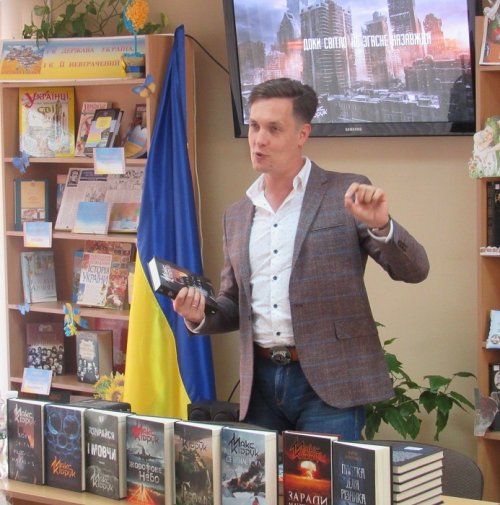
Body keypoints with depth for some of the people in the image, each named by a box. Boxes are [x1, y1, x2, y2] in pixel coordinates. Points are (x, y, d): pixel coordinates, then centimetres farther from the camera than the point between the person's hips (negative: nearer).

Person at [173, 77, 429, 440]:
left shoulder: (345, 194, -2)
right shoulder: (237, 216, 13)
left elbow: (414, 270, -5)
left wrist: (380, 226, -24)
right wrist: (200, 315, -2)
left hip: (328, 383, -5)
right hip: (261, 381, 5)